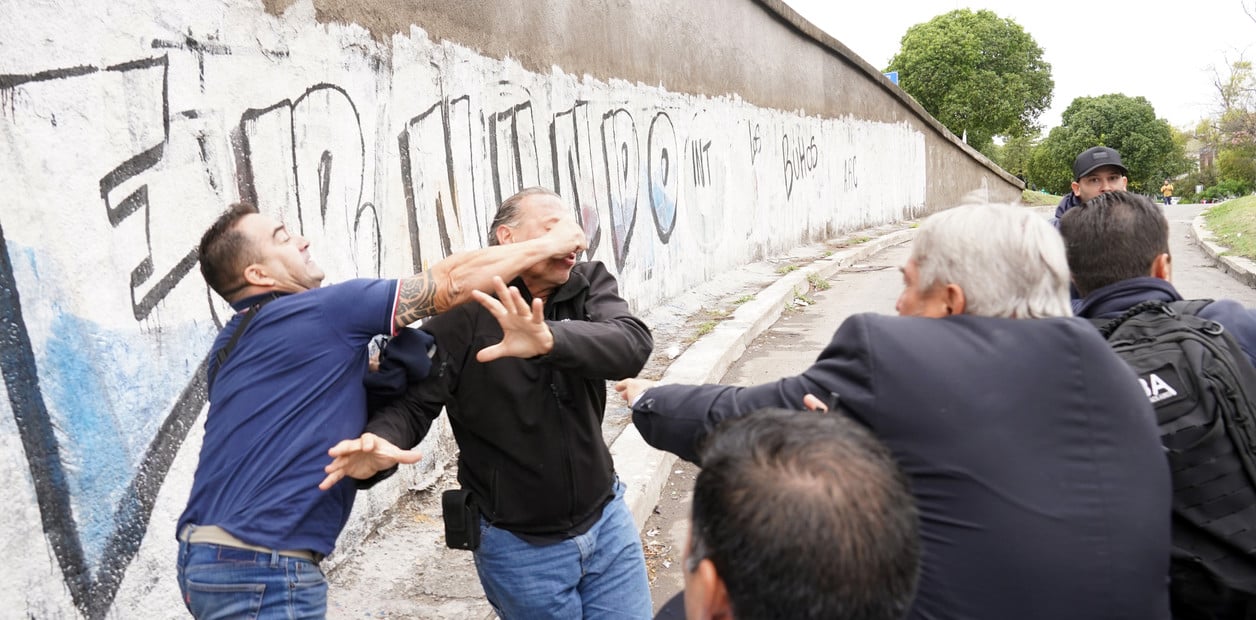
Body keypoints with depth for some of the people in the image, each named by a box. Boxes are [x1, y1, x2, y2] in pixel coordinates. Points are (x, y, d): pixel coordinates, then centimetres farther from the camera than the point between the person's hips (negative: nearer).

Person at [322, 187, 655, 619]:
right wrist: (382, 441, -40)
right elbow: (411, 400, -17)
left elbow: (633, 344, -25)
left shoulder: (590, 284, -6)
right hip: (518, 545, -3)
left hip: (606, 521, 3)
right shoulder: (463, 311, -14)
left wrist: (550, 339, -44)